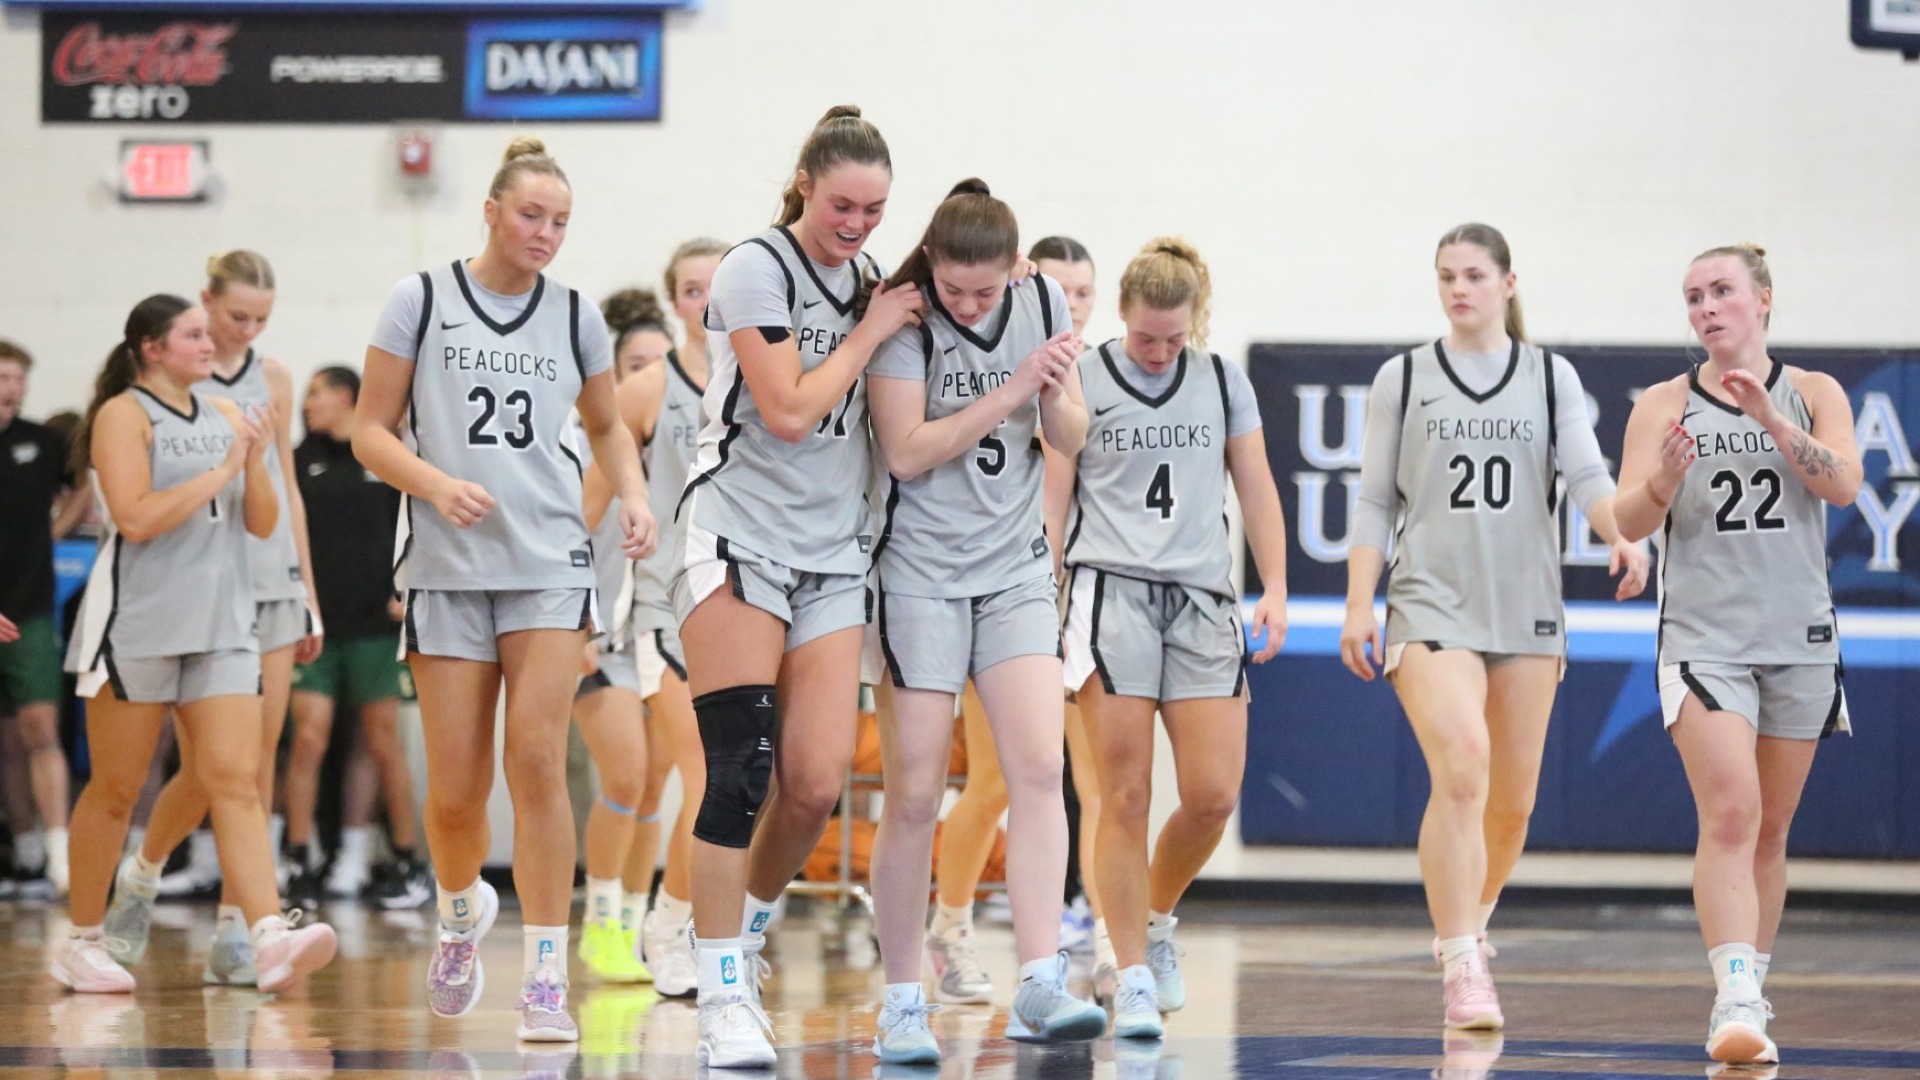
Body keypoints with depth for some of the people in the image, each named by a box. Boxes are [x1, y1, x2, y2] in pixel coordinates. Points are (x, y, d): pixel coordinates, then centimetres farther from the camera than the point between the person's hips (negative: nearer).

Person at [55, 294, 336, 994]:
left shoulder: (225, 417, 14)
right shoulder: (124, 414, -4)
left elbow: (262, 523, 13)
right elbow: (135, 517, -16)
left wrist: (256, 461, -5)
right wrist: (221, 471, -14)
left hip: (220, 625, 5)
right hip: (137, 622, -5)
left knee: (236, 781, -8)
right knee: (115, 791, 3)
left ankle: (270, 937, -21)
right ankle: (82, 941, 16)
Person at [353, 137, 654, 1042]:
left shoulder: (574, 315, 9)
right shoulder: (421, 302, 2)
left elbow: (606, 427, 24)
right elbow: (370, 433, 2)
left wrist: (633, 494, 5)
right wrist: (436, 483, -16)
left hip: (550, 566, 1)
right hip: (448, 569, -1)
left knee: (536, 760, -15)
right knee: (455, 790, -1)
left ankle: (544, 981, -12)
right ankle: (462, 911, 33)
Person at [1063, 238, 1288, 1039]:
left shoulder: (1223, 382, 12)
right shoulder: (1082, 383, 4)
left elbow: (1256, 490, 16)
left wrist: (1275, 589, 6)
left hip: (1202, 597, 3)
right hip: (1112, 590, -3)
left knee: (1214, 793, -7)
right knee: (1126, 795, -7)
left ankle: (1157, 920, 21)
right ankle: (1133, 978, -1)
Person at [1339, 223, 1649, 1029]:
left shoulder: (1551, 377, 8)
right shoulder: (1402, 379, 7)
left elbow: (1585, 474, -4)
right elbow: (1376, 501, 7)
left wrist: (1621, 536, -24)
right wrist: (1358, 604, -1)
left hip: (1527, 610, 2)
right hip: (1432, 604, -2)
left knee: (1512, 802, 7)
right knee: (1460, 770, -21)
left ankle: (1468, 924, 33)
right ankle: (1463, 969, -21)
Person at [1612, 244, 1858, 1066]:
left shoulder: (1812, 394, 6)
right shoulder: (1663, 405, 4)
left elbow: (1843, 483, -11)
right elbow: (1629, 519, -4)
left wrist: (1770, 419, -22)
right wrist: (1663, 481, -25)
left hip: (1798, 639, 2)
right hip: (1703, 636, -2)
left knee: (1769, 830, 9)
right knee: (1729, 814, -18)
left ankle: (1752, 992, 20)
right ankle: (1735, 1000, -27)